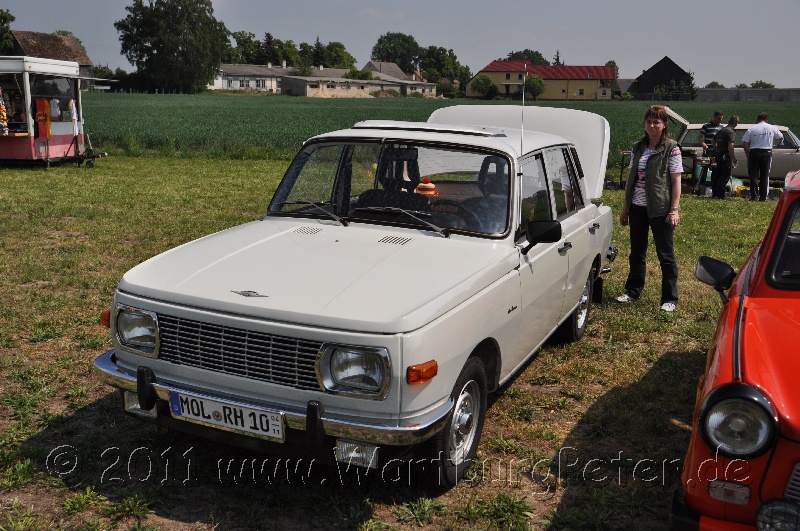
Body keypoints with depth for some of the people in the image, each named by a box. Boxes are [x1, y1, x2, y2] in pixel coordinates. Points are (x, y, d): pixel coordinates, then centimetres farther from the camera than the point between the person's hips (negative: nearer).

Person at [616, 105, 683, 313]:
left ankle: (670, 299, 10)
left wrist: (674, 210, -16)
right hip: (637, 207, 6)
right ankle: (633, 292, 28)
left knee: (665, 254, 2)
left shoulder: (671, 149, -6)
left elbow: (676, 181, -9)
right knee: (637, 252, 15)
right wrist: (626, 207, 12)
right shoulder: (638, 148, 10)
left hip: (660, 209, -5)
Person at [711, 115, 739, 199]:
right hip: (726, 156, -8)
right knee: (725, 176, -4)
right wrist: (734, 158, -19)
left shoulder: (720, 130, 13)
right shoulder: (731, 132, -14)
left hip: (718, 155, 9)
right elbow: (730, 146, -22)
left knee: (717, 174, 13)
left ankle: (714, 193, 18)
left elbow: (714, 141, 24)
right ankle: (720, 194, -6)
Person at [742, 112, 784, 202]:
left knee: (753, 176, 3)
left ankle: (754, 196, -2)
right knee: (765, 176, 7)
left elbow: (744, 144, -5)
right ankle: (763, 197, 7)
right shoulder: (772, 128, 2)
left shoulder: (751, 129, -2)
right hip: (767, 153, 1)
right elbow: (781, 138, 12)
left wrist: (747, 155, 4)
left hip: (754, 153, -1)